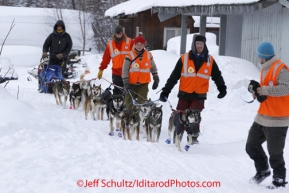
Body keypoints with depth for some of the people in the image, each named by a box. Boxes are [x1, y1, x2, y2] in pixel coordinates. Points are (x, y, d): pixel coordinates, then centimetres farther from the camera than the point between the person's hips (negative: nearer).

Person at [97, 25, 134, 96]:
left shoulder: (129, 42, 1)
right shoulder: (110, 44, 7)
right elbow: (106, 58, 9)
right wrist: (101, 70, 9)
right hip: (116, 73, 1)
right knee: (117, 92, 1)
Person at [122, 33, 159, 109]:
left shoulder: (148, 55, 3)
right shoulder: (130, 55, -7)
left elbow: (153, 68, 15)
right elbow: (125, 70, -5)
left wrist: (156, 79, 15)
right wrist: (125, 82, -11)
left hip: (143, 84, 1)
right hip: (132, 83, -1)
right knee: (129, 103, 8)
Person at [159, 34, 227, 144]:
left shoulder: (210, 60, 1)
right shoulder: (184, 58, -5)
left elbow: (217, 76, 7)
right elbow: (174, 76, -4)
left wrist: (222, 89, -9)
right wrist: (166, 91, -8)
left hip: (199, 95, 0)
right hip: (184, 94, 0)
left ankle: (193, 136, 5)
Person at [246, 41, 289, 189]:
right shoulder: (265, 69, 14)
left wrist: (265, 90, -25)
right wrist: (257, 91, 2)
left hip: (277, 119, -10)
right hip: (262, 117, 10)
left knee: (275, 152, -2)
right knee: (252, 145, 16)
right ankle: (263, 171, 34)